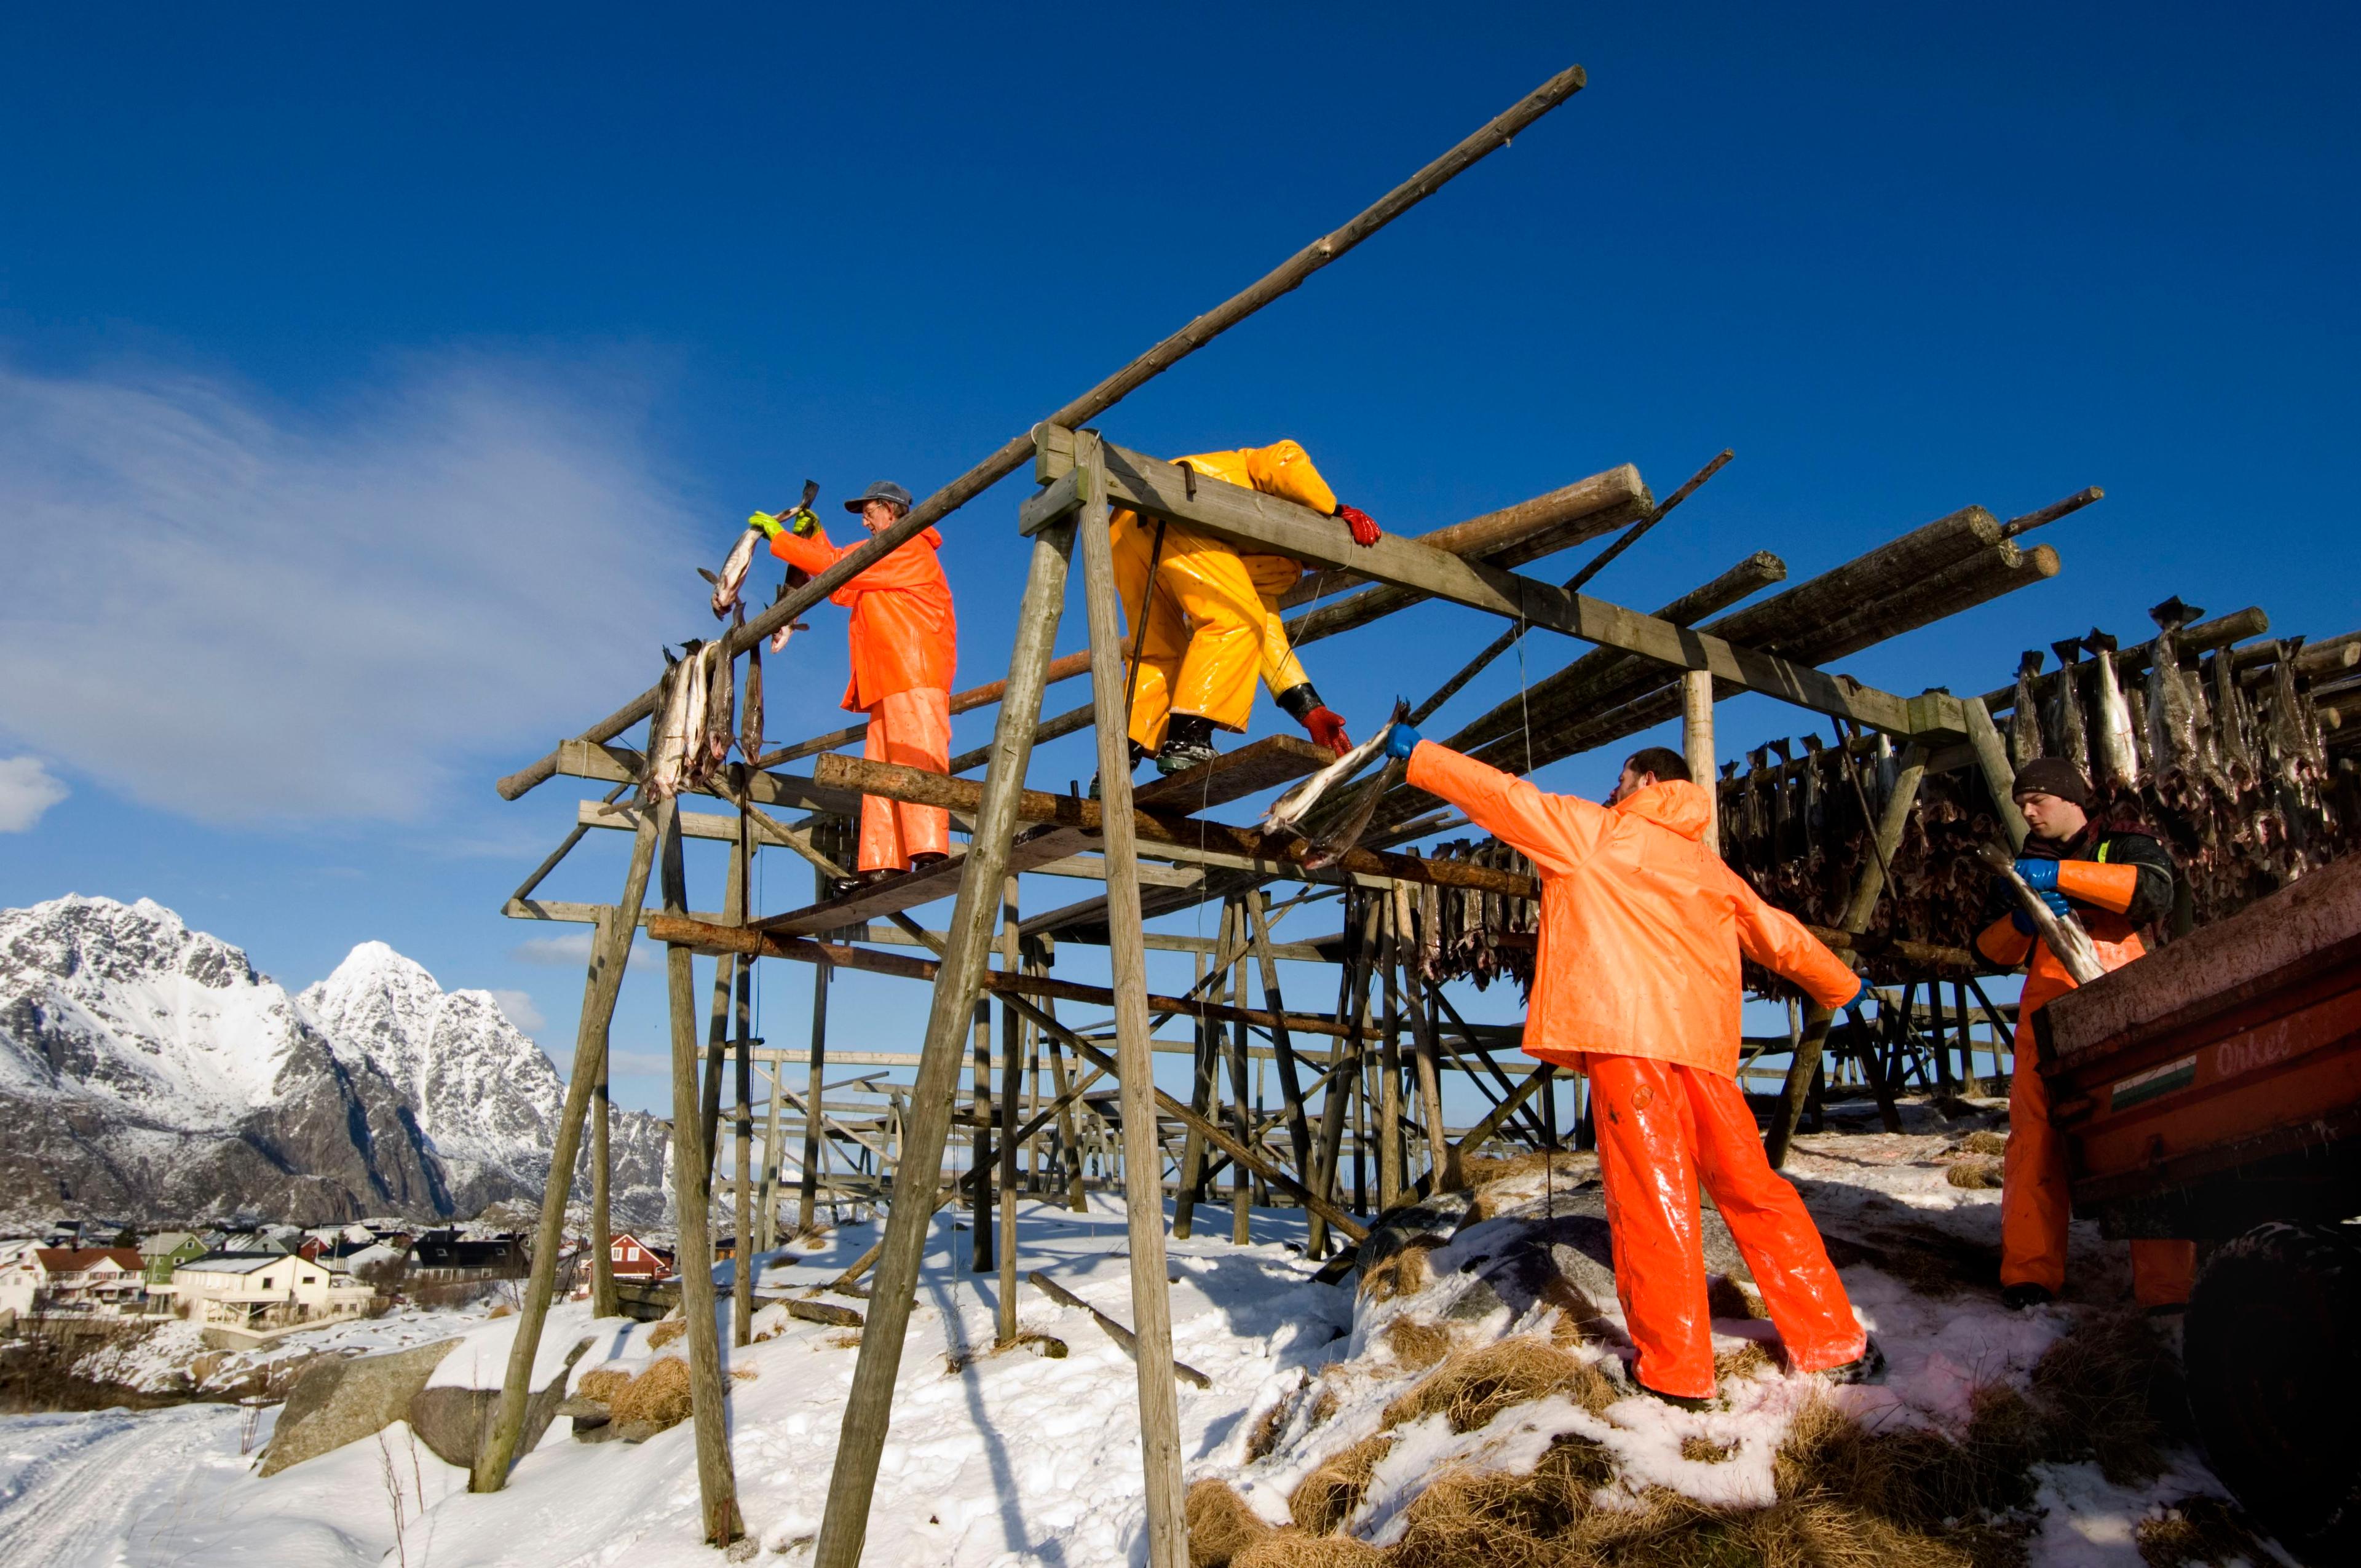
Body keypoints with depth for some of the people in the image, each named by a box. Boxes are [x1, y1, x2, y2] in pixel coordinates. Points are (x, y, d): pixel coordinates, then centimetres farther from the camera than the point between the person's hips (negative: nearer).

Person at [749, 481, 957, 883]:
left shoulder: (909, 549, 0)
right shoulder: (885, 559, 32)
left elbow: (839, 567, -7)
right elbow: (842, 590, 32)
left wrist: (779, 537, 1)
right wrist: (813, 536, 26)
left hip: (915, 675, -10)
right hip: (888, 684, 10)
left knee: (917, 761, -20)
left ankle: (929, 853, -28)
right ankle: (884, 865, -6)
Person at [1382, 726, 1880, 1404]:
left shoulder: (1596, 829, 10)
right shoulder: (1708, 864, 26)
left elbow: (1503, 795, 6)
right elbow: (1780, 935, 33)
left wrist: (1415, 753, 13)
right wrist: (1843, 988, 48)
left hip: (1627, 1031, -6)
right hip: (1703, 1039, 6)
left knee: (1651, 1196, -5)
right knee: (1751, 1189, 13)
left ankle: (1676, 1370, -2)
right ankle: (1833, 1342, 17)